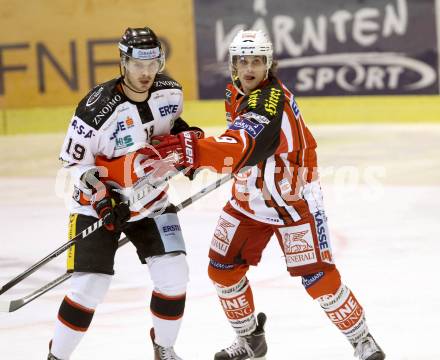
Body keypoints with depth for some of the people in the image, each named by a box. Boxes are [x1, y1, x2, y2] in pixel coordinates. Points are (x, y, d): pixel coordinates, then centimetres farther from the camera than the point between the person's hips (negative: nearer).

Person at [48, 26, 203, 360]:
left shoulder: (171, 91, -8)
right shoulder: (98, 108, -25)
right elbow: (74, 160, -14)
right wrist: (101, 198, -23)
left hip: (151, 200, 5)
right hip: (100, 202, -5)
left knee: (174, 275, -6)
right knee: (90, 285, -12)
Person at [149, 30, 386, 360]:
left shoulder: (268, 103, -30)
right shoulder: (236, 93, -2)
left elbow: (243, 149, -47)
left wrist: (194, 150, -57)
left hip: (292, 199, -8)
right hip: (249, 198, 8)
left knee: (317, 276, -11)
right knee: (223, 268, 5)